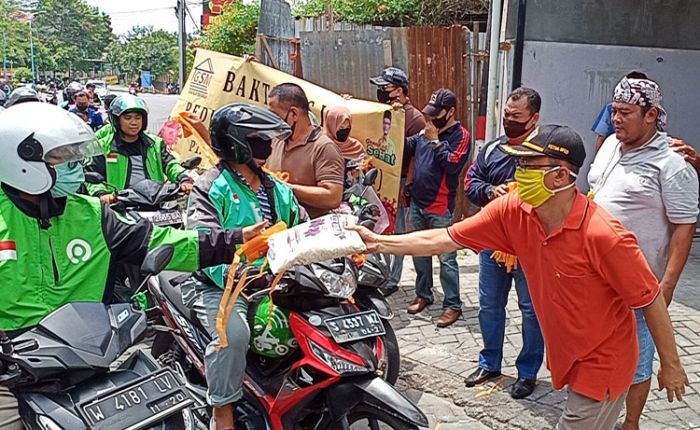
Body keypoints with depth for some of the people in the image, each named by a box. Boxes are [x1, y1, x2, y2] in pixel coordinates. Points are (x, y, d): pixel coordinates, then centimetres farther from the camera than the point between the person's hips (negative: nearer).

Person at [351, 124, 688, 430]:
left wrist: (671, 365, -6)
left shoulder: (603, 235, -30)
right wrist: (379, 243, -16)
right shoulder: (512, 210, -13)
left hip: (603, 366, -6)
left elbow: (651, 300, -17)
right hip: (565, 357, 6)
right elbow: (446, 239, -9)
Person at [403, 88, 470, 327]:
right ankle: (423, 294, 32)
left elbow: (452, 164, -20)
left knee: (446, 258, -1)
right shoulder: (426, 131, 10)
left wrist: (435, 140, -16)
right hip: (417, 203, 7)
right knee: (419, 253, 17)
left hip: (440, 209, -7)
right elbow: (406, 149, 7)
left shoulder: (460, 135, -8)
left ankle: (453, 305, 7)